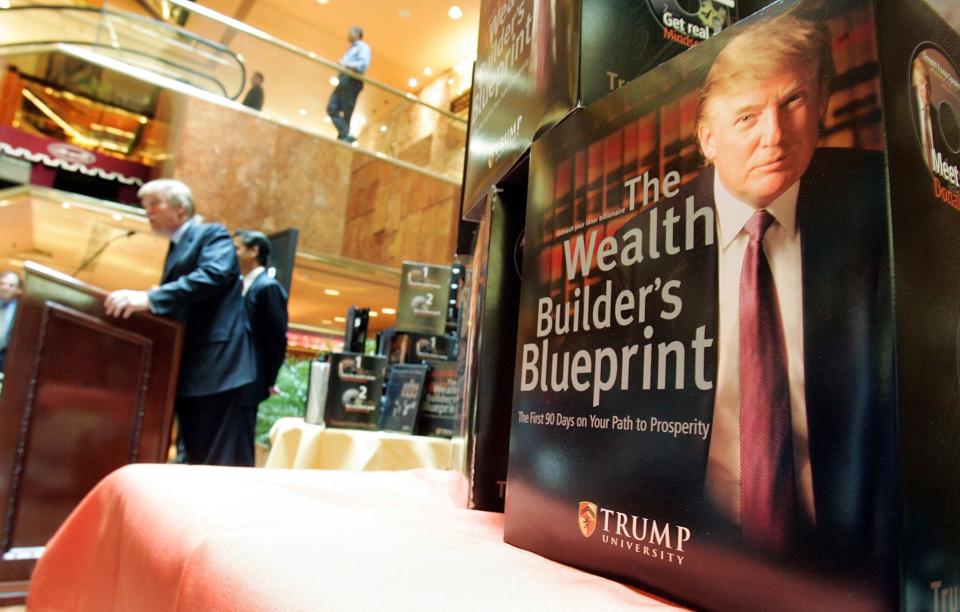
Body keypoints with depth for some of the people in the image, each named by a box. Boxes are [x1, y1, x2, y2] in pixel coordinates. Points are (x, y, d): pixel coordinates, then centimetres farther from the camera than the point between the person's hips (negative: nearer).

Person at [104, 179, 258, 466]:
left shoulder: (212, 234, -1)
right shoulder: (176, 249, 24)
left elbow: (214, 274, -22)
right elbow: (172, 309, 23)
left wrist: (150, 298, -28)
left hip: (216, 364, -9)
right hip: (188, 369, 9)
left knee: (223, 463, -8)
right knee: (197, 462, 12)